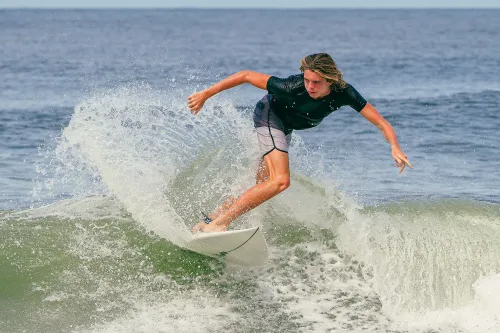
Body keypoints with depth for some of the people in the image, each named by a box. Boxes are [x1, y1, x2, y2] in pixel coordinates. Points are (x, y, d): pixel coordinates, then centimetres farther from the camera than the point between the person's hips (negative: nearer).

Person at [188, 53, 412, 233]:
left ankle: (213, 217, 29)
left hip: (285, 126, 6)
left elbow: (382, 123, -27)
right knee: (280, 180, -24)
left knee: (263, 183, 14)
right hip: (269, 114, -6)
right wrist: (205, 95, -24)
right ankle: (219, 222, -26)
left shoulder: (344, 94, -29)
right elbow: (246, 76, -28)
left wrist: (395, 148, -46)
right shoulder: (291, 87, -38)